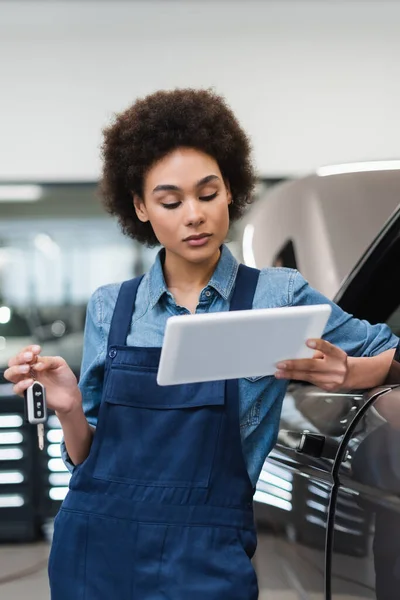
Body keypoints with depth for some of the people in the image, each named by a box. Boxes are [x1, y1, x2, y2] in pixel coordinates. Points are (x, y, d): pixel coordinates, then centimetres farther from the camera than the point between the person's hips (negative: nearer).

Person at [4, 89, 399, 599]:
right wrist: (70, 410, -12)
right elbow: (86, 458, 9)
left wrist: (344, 373, -19)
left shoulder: (277, 297, -3)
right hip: (96, 549, 3)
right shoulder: (109, 308, 5)